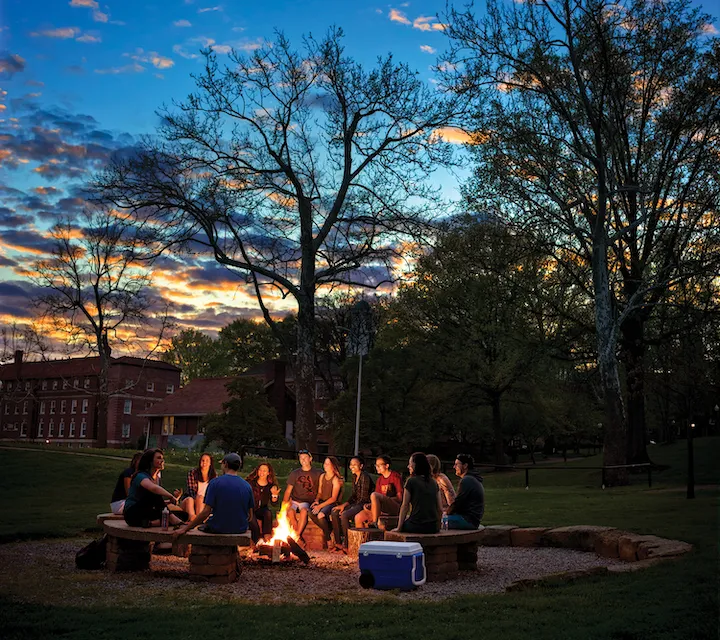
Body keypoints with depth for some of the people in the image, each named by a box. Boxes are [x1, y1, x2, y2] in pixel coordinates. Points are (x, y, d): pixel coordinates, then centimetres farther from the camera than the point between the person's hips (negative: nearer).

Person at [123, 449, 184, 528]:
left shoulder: (156, 478, 13)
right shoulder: (141, 476, -15)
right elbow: (154, 488, -38)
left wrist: (169, 501, -6)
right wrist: (171, 497, -30)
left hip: (145, 513, 7)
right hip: (132, 513, -7)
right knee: (154, 493, -30)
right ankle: (171, 519, -27)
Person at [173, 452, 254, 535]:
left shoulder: (215, 482, -11)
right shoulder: (247, 486, -2)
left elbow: (206, 512, -16)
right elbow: (250, 516, 3)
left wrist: (185, 529, -9)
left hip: (218, 528, -3)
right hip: (240, 530, 4)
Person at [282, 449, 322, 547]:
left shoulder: (317, 473, 9)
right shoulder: (294, 473, 12)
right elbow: (288, 490, 8)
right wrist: (285, 502, -7)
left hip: (307, 502, -1)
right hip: (294, 501, 1)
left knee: (304, 511, -34)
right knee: (290, 512, -31)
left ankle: (296, 536, -26)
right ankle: (300, 539, -20)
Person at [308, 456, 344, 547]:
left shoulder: (336, 479, -9)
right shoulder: (322, 476, 13)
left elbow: (333, 498, -13)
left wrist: (320, 506, -20)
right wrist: (317, 501, -2)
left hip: (331, 504, -6)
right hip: (322, 502, 6)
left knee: (320, 515, -34)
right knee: (310, 512, -25)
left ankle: (328, 539, -12)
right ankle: (327, 530, -5)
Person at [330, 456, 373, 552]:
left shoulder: (365, 477, -15)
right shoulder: (354, 476, 13)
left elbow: (364, 498, -17)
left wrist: (345, 505, -17)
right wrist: (344, 505, 1)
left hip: (364, 504, -9)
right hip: (356, 503, 9)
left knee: (344, 515, -29)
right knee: (334, 512, -9)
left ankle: (347, 545, -19)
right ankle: (338, 543, -6)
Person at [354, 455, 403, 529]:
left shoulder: (395, 476, -2)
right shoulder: (380, 479, 19)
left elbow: (400, 498, -8)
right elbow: (377, 499, 16)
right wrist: (370, 505, -5)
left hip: (395, 508, -7)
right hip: (382, 510, 7)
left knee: (374, 495, -31)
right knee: (358, 518, -10)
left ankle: (374, 523, -28)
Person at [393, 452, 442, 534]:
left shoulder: (411, 481, -6)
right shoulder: (434, 483, 10)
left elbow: (405, 506, -5)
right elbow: (439, 509, 10)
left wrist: (399, 528, 0)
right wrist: (437, 526, 21)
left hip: (417, 527, -6)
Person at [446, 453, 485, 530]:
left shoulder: (466, 480, -15)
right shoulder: (474, 479, 19)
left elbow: (457, 503, -15)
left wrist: (447, 512, 0)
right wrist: (448, 512, 12)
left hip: (469, 520, -11)